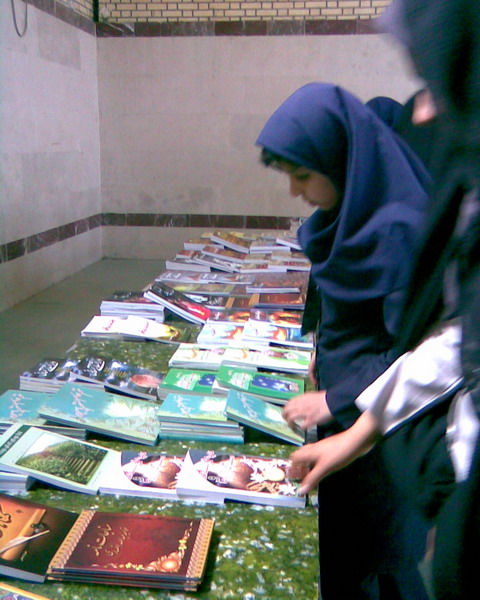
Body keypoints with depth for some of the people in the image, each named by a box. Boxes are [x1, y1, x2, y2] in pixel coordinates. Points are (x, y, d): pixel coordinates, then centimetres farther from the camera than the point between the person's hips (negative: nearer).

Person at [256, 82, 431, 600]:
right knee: (336, 558, 22)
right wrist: (326, 356, 8)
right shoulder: (352, 214, 3)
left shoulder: (399, 229, -24)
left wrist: (337, 401, -20)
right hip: (341, 421, 8)